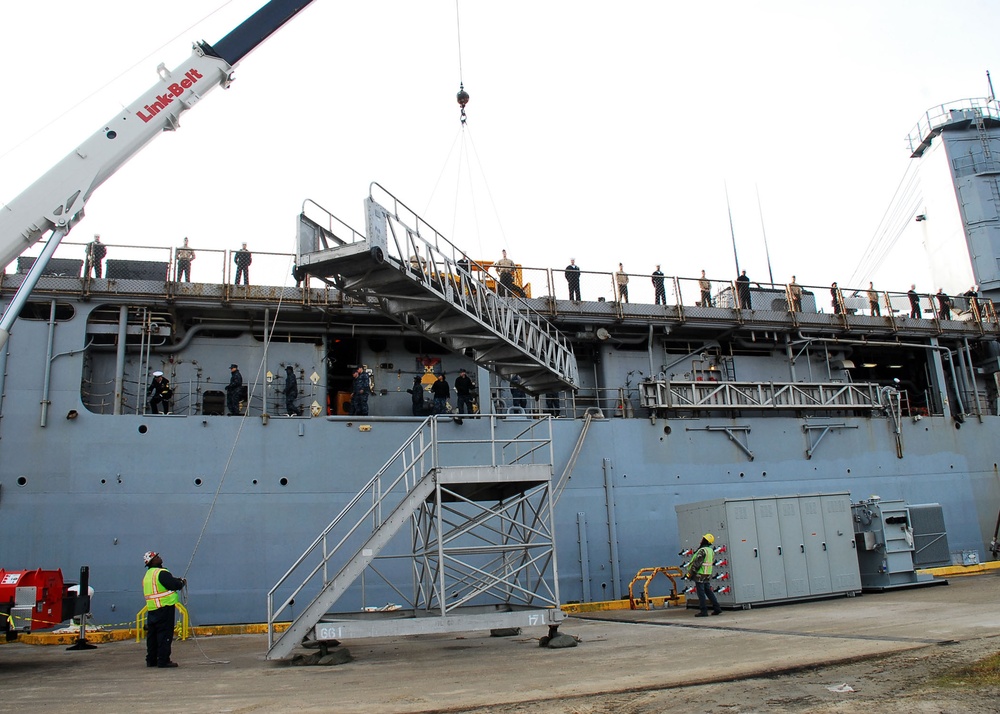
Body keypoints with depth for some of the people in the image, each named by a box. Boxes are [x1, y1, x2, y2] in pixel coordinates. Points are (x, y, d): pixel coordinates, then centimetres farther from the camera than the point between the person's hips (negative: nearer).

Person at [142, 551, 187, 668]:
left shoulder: (147, 575, 15)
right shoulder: (162, 573, -15)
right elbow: (175, 585, -18)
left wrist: (177, 580, 13)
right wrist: (182, 582, 2)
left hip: (151, 609, 9)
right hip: (165, 608, -9)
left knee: (152, 635, 13)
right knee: (165, 634, -4)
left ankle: (151, 660, 20)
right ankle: (163, 660, -4)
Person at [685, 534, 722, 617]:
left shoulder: (702, 550, -18)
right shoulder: (711, 551, 8)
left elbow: (697, 563, -20)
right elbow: (713, 561, 16)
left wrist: (690, 573, -15)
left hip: (700, 576, -8)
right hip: (708, 575, 8)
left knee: (701, 593, -2)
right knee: (709, 592, 16)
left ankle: (703, 611, -1)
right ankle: (717, 608, 15)